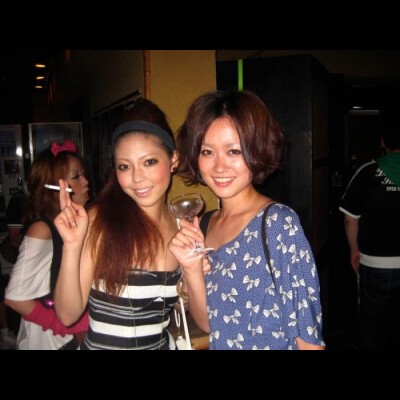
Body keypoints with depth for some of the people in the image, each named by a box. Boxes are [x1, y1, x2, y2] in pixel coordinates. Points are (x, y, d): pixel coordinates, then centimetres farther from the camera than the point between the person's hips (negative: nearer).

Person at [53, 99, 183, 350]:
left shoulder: (183, 226, -10)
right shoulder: (98, 220, -19)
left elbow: (182, 309, 0)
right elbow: (68, 315, -17)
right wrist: (72, 246, -29)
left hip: (163, 343, 3)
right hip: (102, 344, -3)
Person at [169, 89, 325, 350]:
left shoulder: (280, 223, -23)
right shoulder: (204, 224, -6)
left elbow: (308, 333, -20)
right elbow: (208, 323, -4)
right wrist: (192, 268, -17)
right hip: (220, 345, 5)